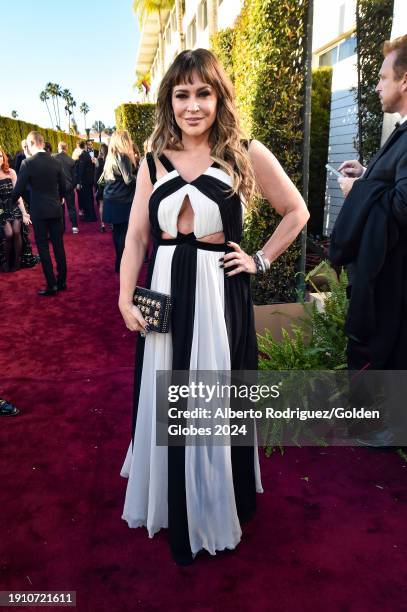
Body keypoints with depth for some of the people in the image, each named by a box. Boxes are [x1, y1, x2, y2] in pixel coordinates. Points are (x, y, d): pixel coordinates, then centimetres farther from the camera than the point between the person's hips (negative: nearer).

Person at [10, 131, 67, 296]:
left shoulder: (27, 163, -12)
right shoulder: (56, 162, 0)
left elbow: (18, 189, -10)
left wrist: (10, 203, 9)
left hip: (39, 211, -4)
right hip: (56, 210, 4)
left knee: (43, 248, 3)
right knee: (58, 245, 10)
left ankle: (52, 285, 3)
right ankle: (62, 281, 17)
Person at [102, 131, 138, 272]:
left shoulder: (111, 157, 12)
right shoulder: (123, 157, -15)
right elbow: (129, 180, -21)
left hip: (112, 200, 9)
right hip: (122, 202, -9)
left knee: (117, 232, 16)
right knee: (124, 234, -3)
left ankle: (120, 262, 26)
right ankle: (121, 265, 1)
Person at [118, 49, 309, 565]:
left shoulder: (246, 154, -1)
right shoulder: (154, 161, 8)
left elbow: (296, 212, 8)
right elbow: (136, 236, 6)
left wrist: (260, 260, 0)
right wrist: (125, 299, -1)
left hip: (220, 293, -3)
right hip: (164, 293, 3)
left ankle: (218, 509, 33)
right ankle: (176, 511, 36)